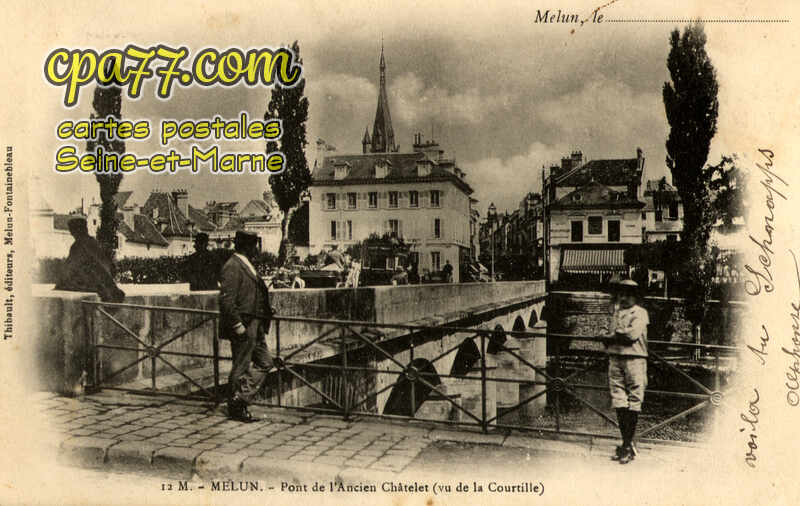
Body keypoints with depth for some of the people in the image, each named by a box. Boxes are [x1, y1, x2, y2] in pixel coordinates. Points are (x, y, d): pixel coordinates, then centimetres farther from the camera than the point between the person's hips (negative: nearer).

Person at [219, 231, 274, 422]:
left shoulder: (247, 265, 16)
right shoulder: (233, 266, -15)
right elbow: (226, 300, -21)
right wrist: (238, 326, -22)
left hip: (254, 326, 10)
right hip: (243, 326, -10)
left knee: (265, 364, 12)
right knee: (241, 369, 1)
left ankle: (240, 401, 18)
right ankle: (236, 410, 14)